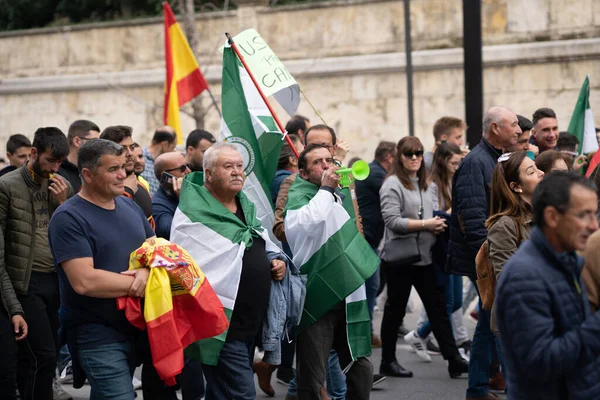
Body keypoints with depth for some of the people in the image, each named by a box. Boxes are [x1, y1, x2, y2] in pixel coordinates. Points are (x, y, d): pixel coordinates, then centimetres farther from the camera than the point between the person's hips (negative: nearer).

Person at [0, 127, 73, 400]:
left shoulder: (63, 187, 10)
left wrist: (63, 202, -4)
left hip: (57, 279, 5)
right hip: (26, 282, -5)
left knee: (31, 356, 11)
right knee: (43, 355, -9)